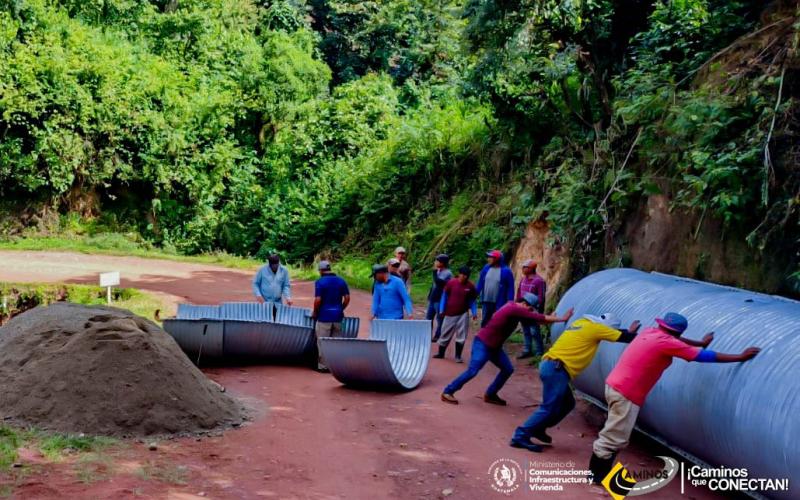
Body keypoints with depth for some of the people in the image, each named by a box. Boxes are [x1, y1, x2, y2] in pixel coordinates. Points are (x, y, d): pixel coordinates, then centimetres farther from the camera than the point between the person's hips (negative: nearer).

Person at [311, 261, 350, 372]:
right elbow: (347, 298, 3)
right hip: (337, 316, 5)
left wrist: (315, 312, 0)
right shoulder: (341, 281, 6)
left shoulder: (320, 282, -9)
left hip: (324, 316, -5)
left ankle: (323, 365, 5)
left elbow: (318, 300, -15)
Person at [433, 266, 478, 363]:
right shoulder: (451, 283, -10)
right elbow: (444, 296, -2)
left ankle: (458, 356, 10)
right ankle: (441, 353, 25)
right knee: (445, 334, 10)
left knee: (461, 336, 0)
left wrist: (474, 312, -4)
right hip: (450, 314, 0)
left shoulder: (471, 286, -6)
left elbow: (472, 300, 5)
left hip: (463, 314, 1)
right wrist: (441, 310, -6)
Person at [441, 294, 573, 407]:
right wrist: (562, 318, -20)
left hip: (494, 346, 10)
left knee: (508, 369, 7)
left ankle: (490, 395, 15)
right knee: (472, 371, -15)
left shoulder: (514, 307, 6)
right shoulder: (515, 309, -23)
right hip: (483, 344, -10)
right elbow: (539, 318, -24)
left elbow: (536, 317, 17)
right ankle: (448, 392, -5)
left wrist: (550, 318, 3)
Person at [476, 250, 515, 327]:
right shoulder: (486, 268, 3)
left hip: (499, 303, -4)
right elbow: (480, 283, 10)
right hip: (486, 302, 4)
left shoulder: (506, 271, -10)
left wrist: (510, 303, -12)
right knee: (485, 321, 13)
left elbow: (510, 288, -9)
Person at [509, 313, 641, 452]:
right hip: (556, 369, -10)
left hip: (550, 365, 10)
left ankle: (537, 429, 20)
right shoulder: (595, 328, -4)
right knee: (549, 408, -8)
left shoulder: (582, 323, 20)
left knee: (567, 403, 18)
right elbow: (623, 337, 4)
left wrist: (628, 332, 31)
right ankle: (521, 436, -10)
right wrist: (631, 332, 22)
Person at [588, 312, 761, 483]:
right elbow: (703, 356, -9)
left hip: (615, 385, 10)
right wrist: (740, 357, -3)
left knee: (614, 435, 20)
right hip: (626, 394, -10)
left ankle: (603, 471, 28)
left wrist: (701, 343, 41)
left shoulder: (650, 332, 10)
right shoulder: (666, 343, -13)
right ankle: (597, 476, 6)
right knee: (614, 439, -1)